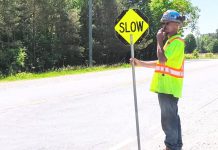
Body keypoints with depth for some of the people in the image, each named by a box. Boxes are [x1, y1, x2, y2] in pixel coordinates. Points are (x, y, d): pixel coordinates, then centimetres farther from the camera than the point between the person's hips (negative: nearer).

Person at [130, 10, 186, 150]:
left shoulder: (177, 41, -14)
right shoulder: (171, 41, 19)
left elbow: (162, 60, -24)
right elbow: (160, 63, 19)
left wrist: (159, 40, -12)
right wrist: (140, 63, 9)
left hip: (169, 86, -10)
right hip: (166, 86, 10)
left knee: (168, 119, -3)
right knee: (172, 117, 16)